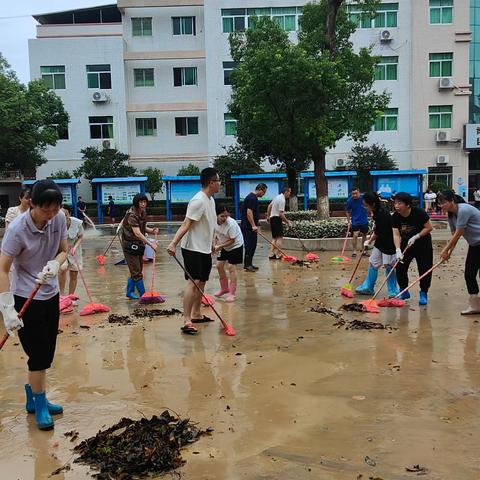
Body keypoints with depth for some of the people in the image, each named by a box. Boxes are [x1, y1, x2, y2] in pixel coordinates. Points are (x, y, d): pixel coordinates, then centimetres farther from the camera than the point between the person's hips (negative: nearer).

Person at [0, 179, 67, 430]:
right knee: (39, 353, -1)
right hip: (26, 298, -6)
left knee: (46, 353, 13)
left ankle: (33, 398, 32)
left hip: (50, 294, 6)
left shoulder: (59, 219, -9)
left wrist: (54, 265, -20)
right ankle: (40, 405, 17)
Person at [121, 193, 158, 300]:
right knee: (136, 272, -4)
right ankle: (143, 295, 2)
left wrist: (152, 230, -9)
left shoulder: (143, 213, 4)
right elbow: (137, 233, -32)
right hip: (130, 245, -9)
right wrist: (151, 243, -38)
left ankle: (130, 292, 28)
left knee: (136, 270, 16)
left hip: (138, 244, 9)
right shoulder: (132, 215, -23)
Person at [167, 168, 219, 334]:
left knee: (201, 282, 15)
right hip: (193, 249, -10)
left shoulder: (211, 200, 11)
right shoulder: (198, 201, -19)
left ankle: (196, 314, 27)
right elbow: (186, 225, -26)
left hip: (205, 249, 10)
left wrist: (211, 243, 27)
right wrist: (173, 243, -35)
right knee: (193, 282, -13)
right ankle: (187, 321, -12)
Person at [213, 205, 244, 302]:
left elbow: (232, 241, -25)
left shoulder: (231, 224, -33)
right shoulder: (214, 221, -16)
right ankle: (224, 288, 28)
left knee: (231, 267, -10)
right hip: (224, 246, 7)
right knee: (219, 265, 8)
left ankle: (232, 293, -2)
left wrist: (219, 246, -25)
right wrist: (215, 244, -7)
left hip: (235, 246, -7)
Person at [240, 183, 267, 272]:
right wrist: (253, 225, -26)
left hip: (251, 227, 10)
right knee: (249, 246, -6)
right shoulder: (251, 198, -17)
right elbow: (249, 213, -24)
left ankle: (249, 264, 17)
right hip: (248, 227, -10)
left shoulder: (254, 198, 16)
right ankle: (247, 265, -1)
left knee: (252, 246, 12)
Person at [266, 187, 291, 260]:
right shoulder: (282, 200, -17)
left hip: (272, 218, 10)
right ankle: (278, 255, -8)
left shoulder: (278, 197, 14)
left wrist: (268, 216, 30)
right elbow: (281, 214, -21)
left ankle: (271, 254, 10)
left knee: (274, 238, 13)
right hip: (277, 219, -10)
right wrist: (287, 222, -12)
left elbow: (269, 206, 23)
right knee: (279, 237, -8)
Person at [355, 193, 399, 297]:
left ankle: (393, 291, 10)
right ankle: (368, 287, 20)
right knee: (372, 263, 11)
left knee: (388, 266, -2)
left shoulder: (382, 214, -27)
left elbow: (378, 233, -18)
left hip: (388, 243, -9)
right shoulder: (377, 210, -1)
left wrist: (369, 241, -4)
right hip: (380, 241, 9)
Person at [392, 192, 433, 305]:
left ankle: (423, 294, 12)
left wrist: (416, 237, -24)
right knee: (400, 267, -1)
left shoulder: (419, 213, -23)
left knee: (424, 269, -3)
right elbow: (396, 234, -17)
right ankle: (404, 291, 17)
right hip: (406, 244, 3)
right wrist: (398, 250, -30)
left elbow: (429, 227, -15)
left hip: (422, 243, -3)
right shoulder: (395, 217, -14)